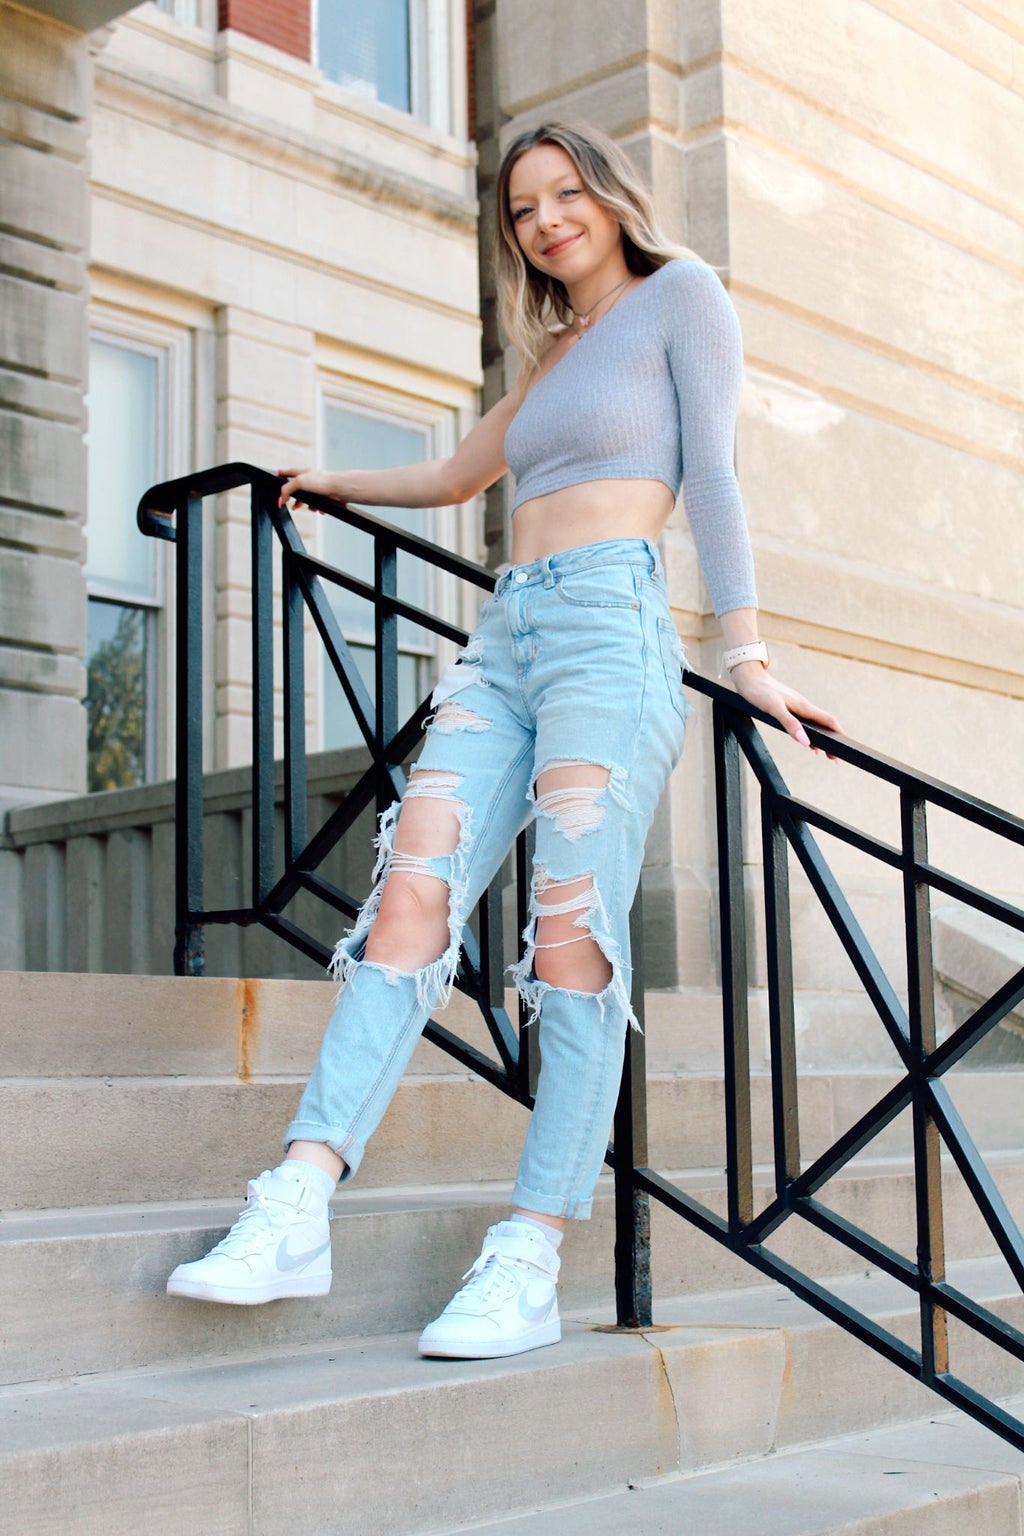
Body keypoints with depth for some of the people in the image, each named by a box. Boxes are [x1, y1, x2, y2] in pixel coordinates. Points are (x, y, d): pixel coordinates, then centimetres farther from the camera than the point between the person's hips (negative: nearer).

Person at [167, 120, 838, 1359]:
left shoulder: (679, 295, 11)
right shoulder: (551, 355, 30)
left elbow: (710, 472, 0)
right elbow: (452, 479, 43)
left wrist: (744, 652, -8)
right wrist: (332, 484, 54)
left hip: (609, 621, -6)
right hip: (503, 638, 6)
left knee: (572, 938, -15)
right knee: (411, 895, -13)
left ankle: (528, 1267, -16)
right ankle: (297, 1208, -23)